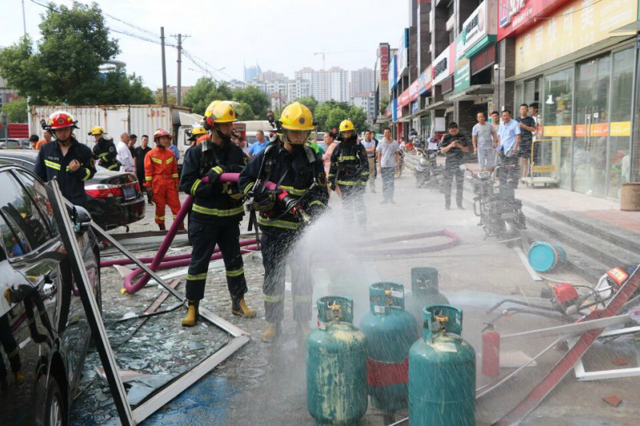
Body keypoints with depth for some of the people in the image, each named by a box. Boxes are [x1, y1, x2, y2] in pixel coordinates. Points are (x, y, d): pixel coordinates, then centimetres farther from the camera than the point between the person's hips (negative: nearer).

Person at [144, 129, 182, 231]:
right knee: (160, 205, 4)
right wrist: (148, 186, -7)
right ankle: (161, 227, 15)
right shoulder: (150, 154, -1)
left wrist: (176, 182, 8)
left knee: (175, 204, -1)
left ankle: (180, 226, 2)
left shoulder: (170, 153, 11)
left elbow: (174, 169, 14)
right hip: (158, 183, -3)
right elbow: (148, 171, -3)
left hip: (170, 182, 3)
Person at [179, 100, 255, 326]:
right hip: (204, 217, -4)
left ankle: (238, 303, 27)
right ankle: (192, 307, 16)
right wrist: (213, 178, -20)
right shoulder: (197, 153, -7)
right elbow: (187, 184, -11)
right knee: (199, 262, 4)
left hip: (230, 217, 4)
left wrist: (237, 190, -15)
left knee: (234, 259, 12)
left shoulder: (236, 151, 4)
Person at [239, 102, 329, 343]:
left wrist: (315, 210, -18)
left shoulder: (312, 159, 0)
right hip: (272, 226, 1)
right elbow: (245, 180, 5)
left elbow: (321, 191, 2)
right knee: (272, 275, 10)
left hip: (299, 228, -1)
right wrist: (264, 192, -13)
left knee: (302, 276, 2)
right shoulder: (268, 155, 0)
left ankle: (303, 323, 17)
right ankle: (273, 322, 24)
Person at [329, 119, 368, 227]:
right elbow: (333, 165, 13)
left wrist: (363, 180, -10)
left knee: (358, 204, -6)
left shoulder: (358, 147, -2)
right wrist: (331, 180, 9)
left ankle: (362, 225, 2)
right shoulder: (338, 148, 9)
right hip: (343, 183, 4)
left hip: (356, 182, -4)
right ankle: (349, 225, 24)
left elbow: (365, 164, -4)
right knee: (346, 205, 12)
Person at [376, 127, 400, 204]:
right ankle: (385, 198, 10)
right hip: (383, 165, 0)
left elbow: (397, 154, 8)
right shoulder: (381, 143, 5)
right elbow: (379, 155, 5)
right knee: (384, 182, 4)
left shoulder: (395, 143, 5)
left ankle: (391, 198, 5)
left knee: (391, 182, 0)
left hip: (392, 165, 0)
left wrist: (397, 163, 1)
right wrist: (379, 165, -1)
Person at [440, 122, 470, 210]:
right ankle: (447, 204, 4)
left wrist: (459, 146, -14)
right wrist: (450, 145, -21)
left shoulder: (462, 137, 6)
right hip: (449, 163, -3)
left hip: (460, 163, 3)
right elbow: (443, 151, -5)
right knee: (448, 184, -3)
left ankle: (459, 203, 16)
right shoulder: (446, 137, -1)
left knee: (460, 184, 7)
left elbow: (467, 149, 4)